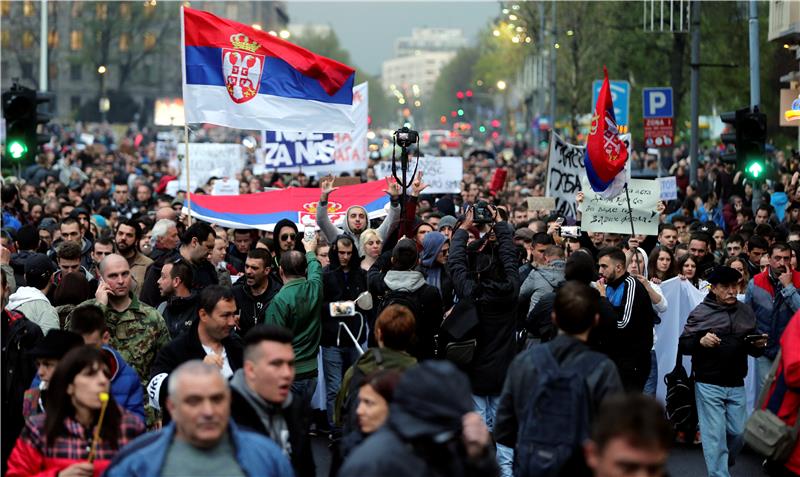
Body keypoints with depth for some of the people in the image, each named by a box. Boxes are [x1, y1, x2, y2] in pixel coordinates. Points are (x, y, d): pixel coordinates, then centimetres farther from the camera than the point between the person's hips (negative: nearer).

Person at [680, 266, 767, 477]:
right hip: (709, 385, -4)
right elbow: (683, 345, -3)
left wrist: (759, 345, -5)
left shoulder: (746, 312, 9)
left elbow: (751, 349, 17)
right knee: (715, 435, -3)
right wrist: (700, 342, -22)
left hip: (736, 386, 4)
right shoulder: (701, 312, -3)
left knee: (738, 432, 9)